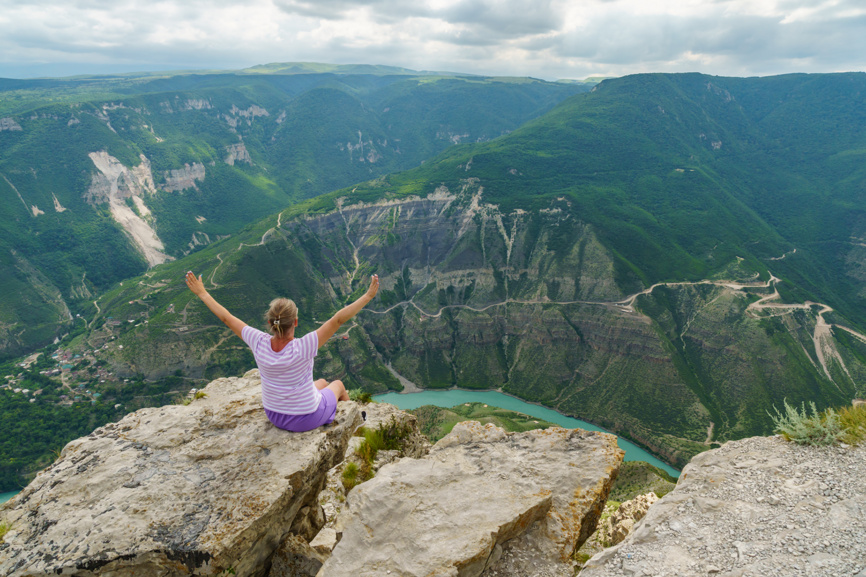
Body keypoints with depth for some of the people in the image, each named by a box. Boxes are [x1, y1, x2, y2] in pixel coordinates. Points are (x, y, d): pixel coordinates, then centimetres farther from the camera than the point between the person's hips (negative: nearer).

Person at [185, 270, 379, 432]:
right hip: (307, 418, -4)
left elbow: (226, 317, -14)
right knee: (338, 384, 28)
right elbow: (338, 319, -40)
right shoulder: (301, 348, -38)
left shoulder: (259, 343, -25)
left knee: (323, 382, 32)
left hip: (274, 414, 5)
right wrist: (368, 296, -38)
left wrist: (201, 293, -3)